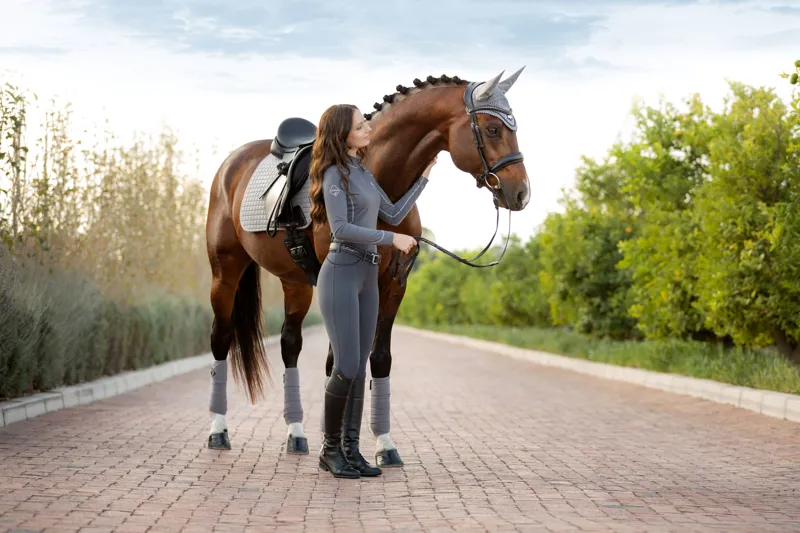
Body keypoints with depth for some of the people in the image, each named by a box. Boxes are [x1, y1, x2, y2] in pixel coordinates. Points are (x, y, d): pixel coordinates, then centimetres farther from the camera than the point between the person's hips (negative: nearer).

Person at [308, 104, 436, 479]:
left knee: (359, 368, 7)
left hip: (367, 276, 8)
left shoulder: (363, 173, 16)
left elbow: (393, 214, 20)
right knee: (346, 367, -9)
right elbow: (341, 229, -19)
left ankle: (351, 449, 11)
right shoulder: (335, 174, -10)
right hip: (341, 274, -8)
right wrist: (391, 238, -20)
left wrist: (425, 176, 21)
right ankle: (330, 450, 4)